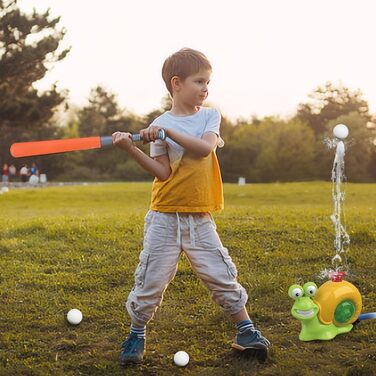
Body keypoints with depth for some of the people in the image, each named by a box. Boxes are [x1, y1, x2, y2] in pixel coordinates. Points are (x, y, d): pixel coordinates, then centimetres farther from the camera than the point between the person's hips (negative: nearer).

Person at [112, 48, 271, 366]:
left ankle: (246, 330, 15)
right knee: (151, 281, -1)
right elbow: (163, 173, -10)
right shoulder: (159, 126, -1)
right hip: (165, 217, -2)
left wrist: (169, 132, -22)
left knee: (222, 275, 1)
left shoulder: (210, 116, 5)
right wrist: (132, 149, -21)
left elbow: (204, 147, -15)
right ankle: (136, 335, 18)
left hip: (200, 218, 2)